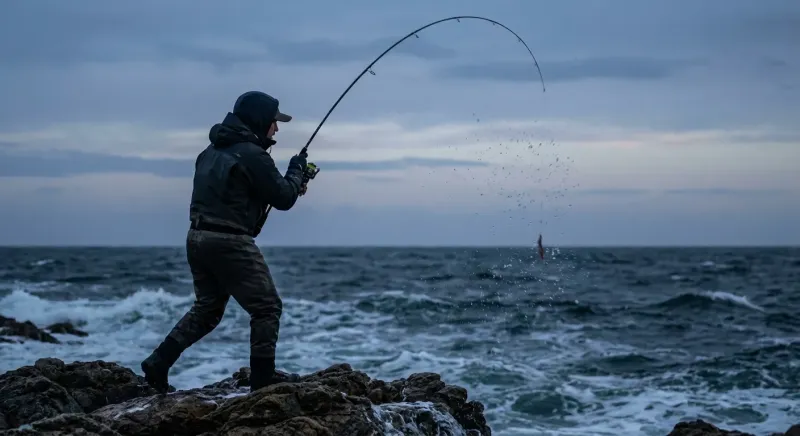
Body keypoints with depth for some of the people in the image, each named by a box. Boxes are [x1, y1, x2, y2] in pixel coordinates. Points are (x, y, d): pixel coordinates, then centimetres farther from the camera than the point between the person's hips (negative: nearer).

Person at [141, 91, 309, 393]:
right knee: (267, 308, 3)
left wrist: (292, 182, 21)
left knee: (206, 308, 20)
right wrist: (297, 170, 11)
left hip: (197, 238, 9)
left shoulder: (213, 151, 16)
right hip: (229, 242, -9)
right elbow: (283, 198, -9)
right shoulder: (252, 155, -12)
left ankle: (158, 363, 13)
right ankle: (263, 377, 4)